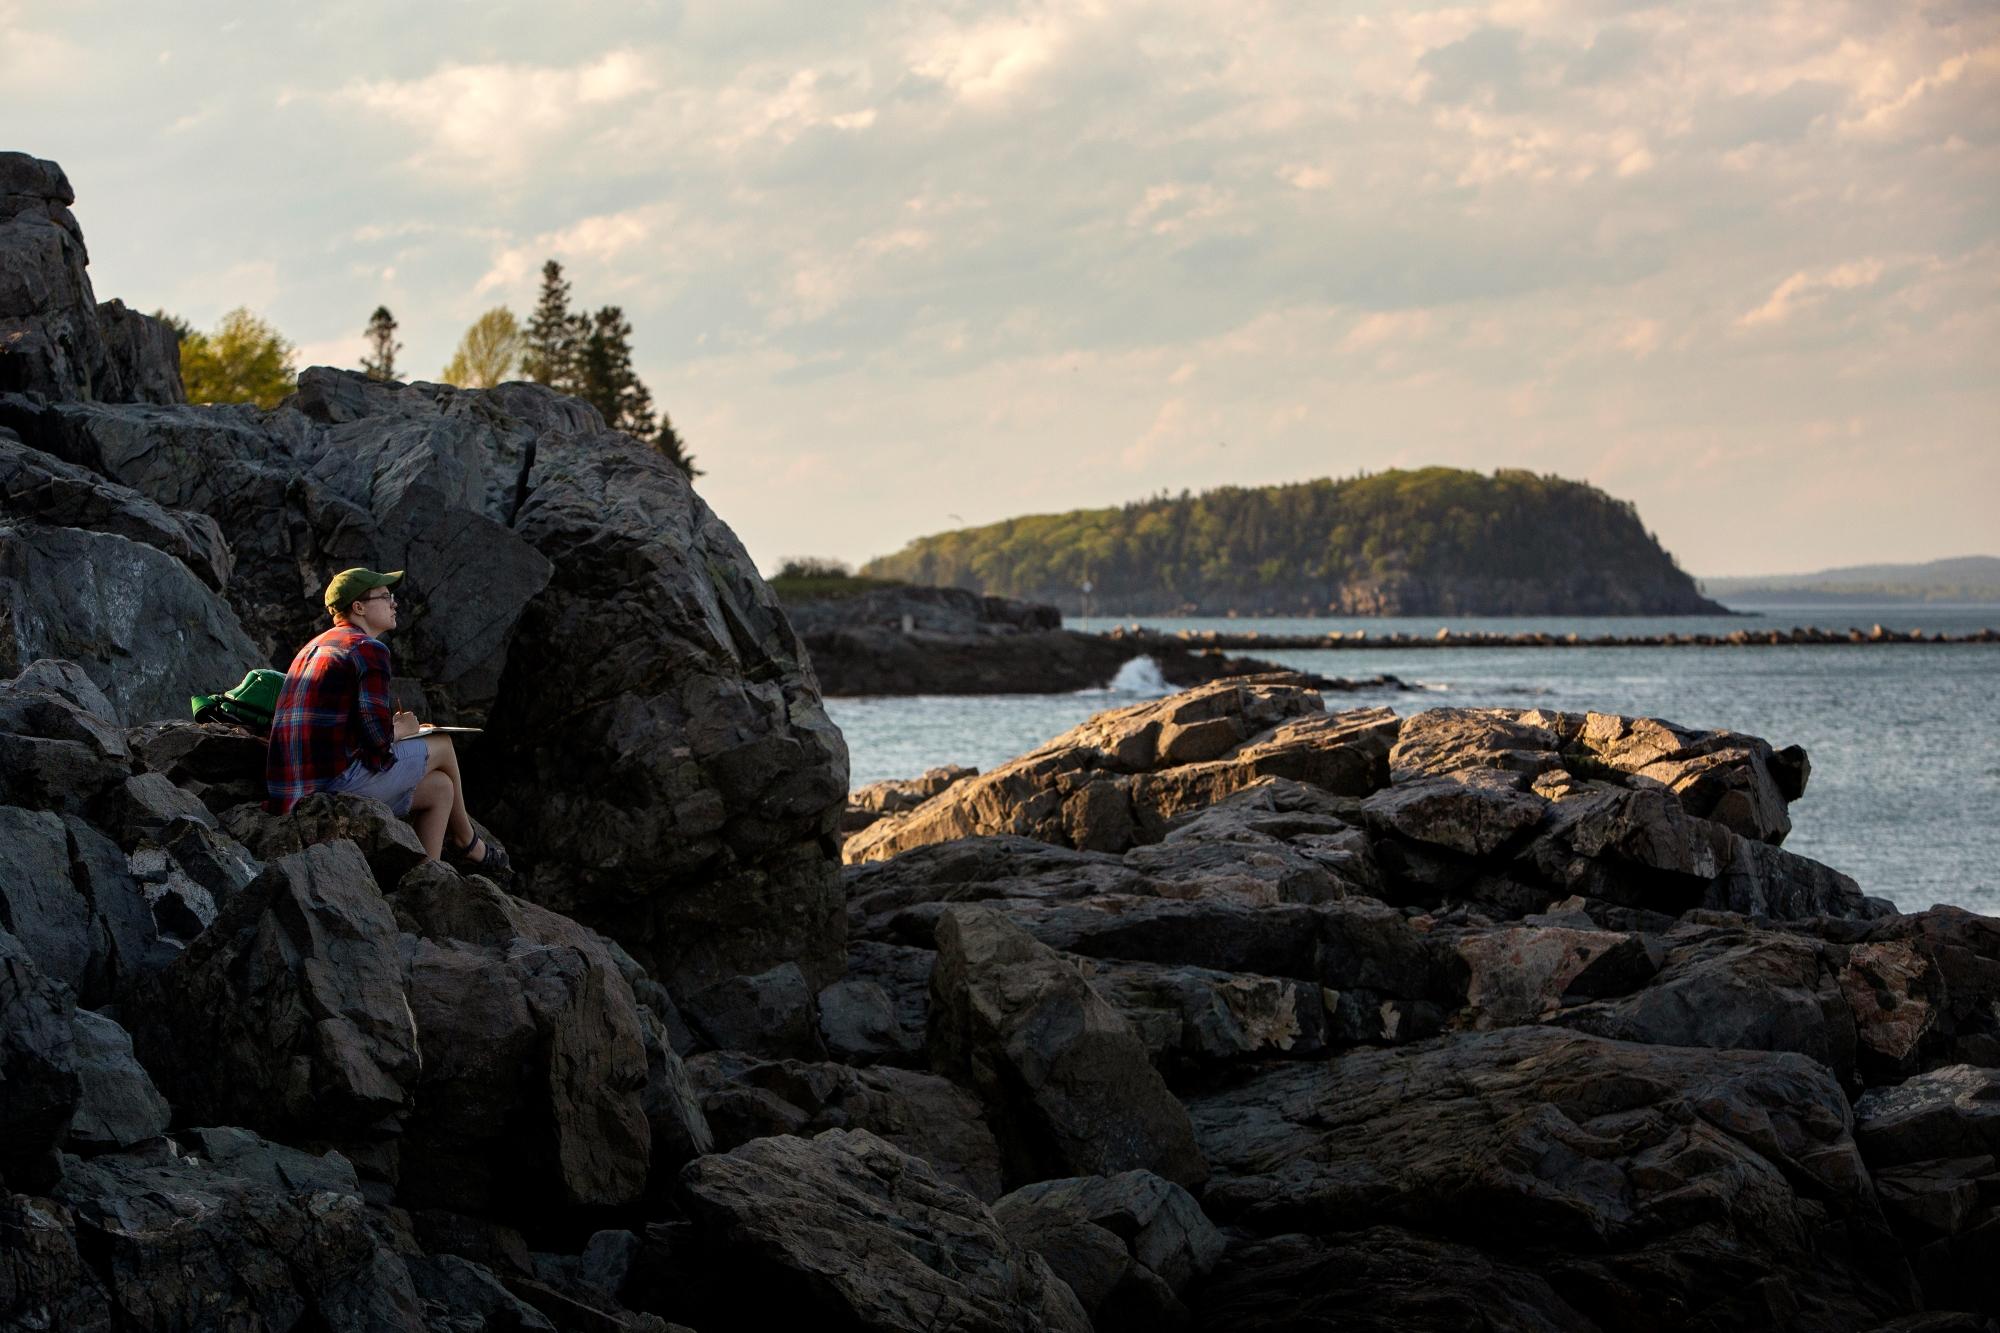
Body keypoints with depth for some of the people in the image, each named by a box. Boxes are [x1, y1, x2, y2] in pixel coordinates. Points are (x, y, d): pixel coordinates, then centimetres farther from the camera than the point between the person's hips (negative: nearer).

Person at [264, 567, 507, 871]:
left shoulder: (315, 648, 21)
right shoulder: (369, 649, -10)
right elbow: (378, 735, -17)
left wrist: (391, 726, 14)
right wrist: (399, 730, 6)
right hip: (341, 778, -9)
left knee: (439, 788, 20)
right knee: (442, 746, 13)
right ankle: (466, 842, 32)